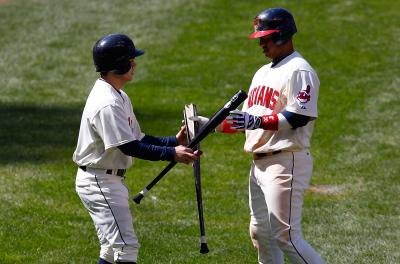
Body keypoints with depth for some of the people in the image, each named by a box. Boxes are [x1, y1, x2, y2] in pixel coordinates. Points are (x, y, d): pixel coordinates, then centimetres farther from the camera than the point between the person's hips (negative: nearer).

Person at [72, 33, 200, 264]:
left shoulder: (119, 97, 13)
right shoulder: (107, 103, -22)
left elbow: (138, 139, 12)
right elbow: (130, 147, -25)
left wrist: (174, 141, 0)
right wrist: (172, 154, -27)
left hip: (111, 180, 11)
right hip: (99, 182, -11)